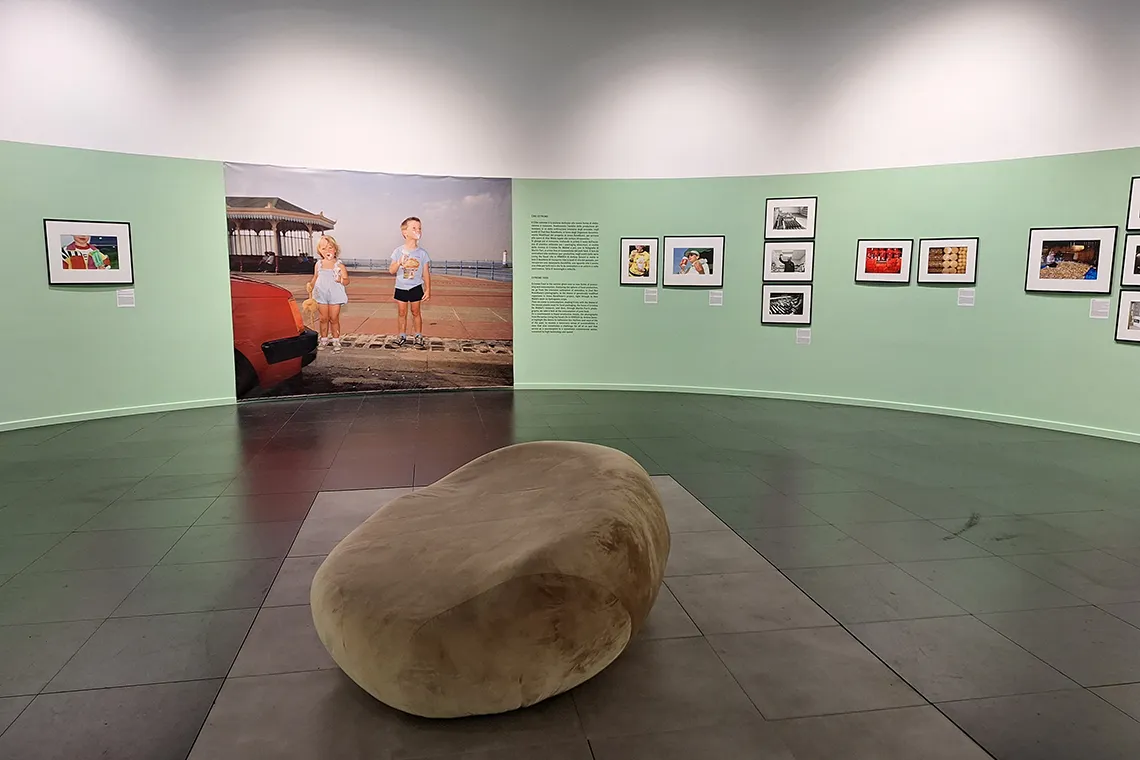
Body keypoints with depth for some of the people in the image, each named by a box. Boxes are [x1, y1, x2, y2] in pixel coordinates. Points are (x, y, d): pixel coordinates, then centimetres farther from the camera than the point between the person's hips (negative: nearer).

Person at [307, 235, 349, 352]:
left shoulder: (339, 265, -5)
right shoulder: (318, 264, 5)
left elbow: (346, 281, -5)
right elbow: (315, 278, 14)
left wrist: (341, 280, -27)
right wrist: (310, 285, -5)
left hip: (335, 295, -3)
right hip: (321, 295, 3)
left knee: (334, 319, 2)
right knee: (324, 319, 8)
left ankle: (336, 340, 12)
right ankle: (324, 339, 19)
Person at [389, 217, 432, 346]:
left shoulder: (422, 253, -4)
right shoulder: (398, 252, -3)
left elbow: (426, 273, 0)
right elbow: (391, 271, -4)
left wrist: (428, 290, -3)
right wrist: (398, 263, -24)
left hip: (416, 287, -1)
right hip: (401, 287, 1)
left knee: (416, 312, 6)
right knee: (401, 313, 6)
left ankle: (418, 336, 18)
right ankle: (402, 336, 18)